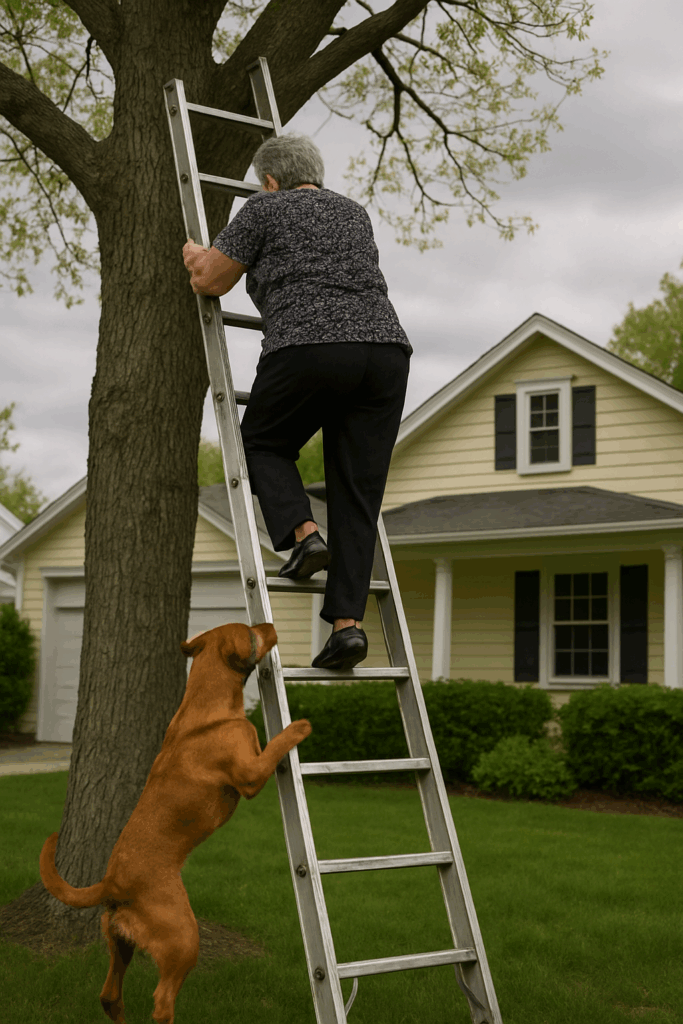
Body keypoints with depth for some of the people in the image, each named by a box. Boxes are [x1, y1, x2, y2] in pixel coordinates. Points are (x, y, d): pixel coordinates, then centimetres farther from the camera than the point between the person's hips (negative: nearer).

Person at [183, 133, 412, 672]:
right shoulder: (354, 212, 29)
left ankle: (303, 533, -3)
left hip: (311, 349, -5)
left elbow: (210, 281, 12)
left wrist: (194, 256, 34)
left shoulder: (265, 210, 11)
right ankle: (349, 621, -4)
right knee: (357, 495, 4)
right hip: (386, 348, 5)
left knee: (262, 443, 21)